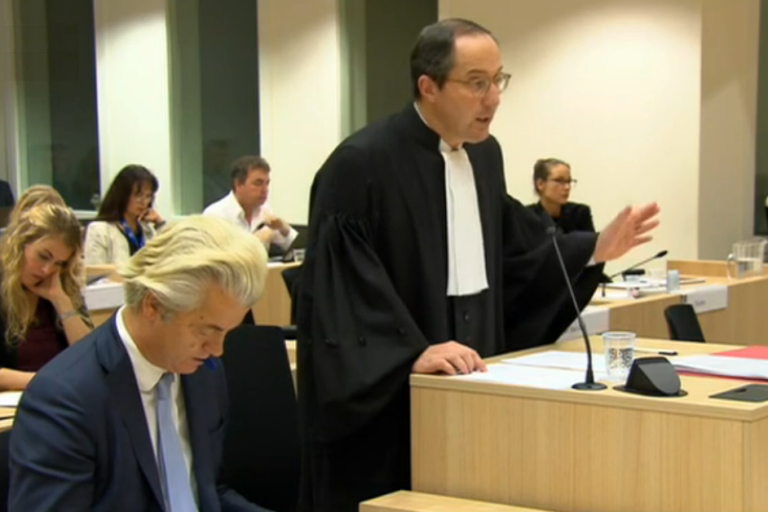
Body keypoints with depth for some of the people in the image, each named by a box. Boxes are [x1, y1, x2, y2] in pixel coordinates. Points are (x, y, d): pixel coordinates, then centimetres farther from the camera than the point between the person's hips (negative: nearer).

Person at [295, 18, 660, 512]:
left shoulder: (485, 153, 9)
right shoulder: (360, 164, -17)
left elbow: (516, 250, 16)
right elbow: (340, 282, -21)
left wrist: (595, 248, 4)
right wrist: (412, 352, -28)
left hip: (473, 377, 7)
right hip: (385, 394, -7)